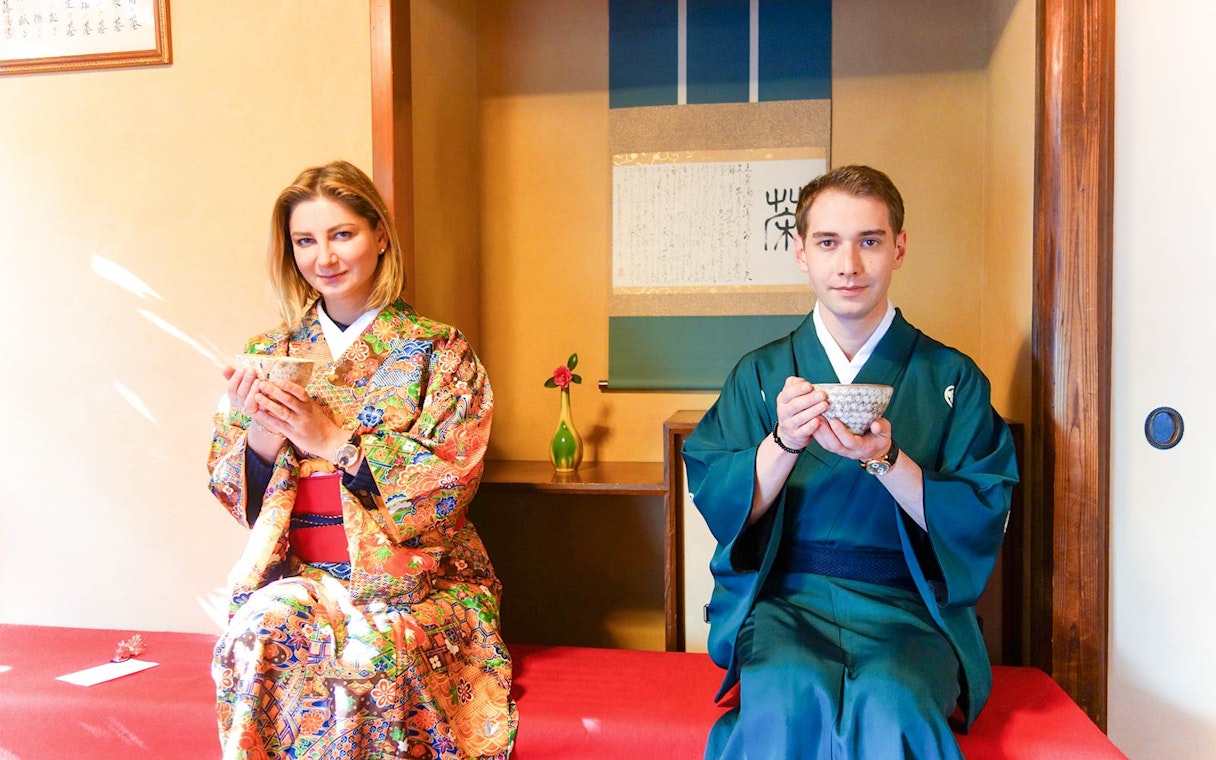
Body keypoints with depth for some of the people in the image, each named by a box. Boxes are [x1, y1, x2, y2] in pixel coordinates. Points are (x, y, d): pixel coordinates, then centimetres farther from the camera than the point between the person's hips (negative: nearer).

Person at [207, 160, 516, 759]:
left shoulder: (439, 351, -2)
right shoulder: (268, 353, 9)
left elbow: (449, 484, -10)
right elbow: (230, 488, 10)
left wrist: (333, 440, -16)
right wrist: (259, 431, -12)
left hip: (418, 576, -2)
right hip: (298, 573, 3)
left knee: (371, 652, -31)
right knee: (257, 634, -28)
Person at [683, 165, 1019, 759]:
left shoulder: (953, 379, 6)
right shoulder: (759, 375, 7)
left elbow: (981, 523, -2)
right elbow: (716, 506, -1)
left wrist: (884, 458, -18)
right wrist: (784, 443, -19)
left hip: (906, 607, 0)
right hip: (782, 601, 0)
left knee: (891, 705, -30)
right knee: (791, 696, -31)